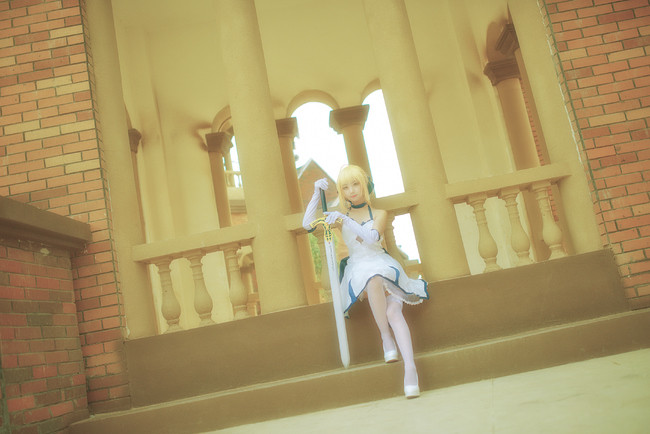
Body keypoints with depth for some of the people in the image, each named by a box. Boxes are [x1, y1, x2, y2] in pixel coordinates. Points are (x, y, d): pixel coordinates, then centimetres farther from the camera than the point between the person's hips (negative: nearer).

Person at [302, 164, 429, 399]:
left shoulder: (379, 214, 13)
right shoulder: (340, 215, 17)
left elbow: (372, 237, -9)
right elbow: (308, 224, 5)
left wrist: (345, 220, -20)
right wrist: (316, 194, 0)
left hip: (383, 265, 0)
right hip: (358, 270, 0)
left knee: (393, 311, -28)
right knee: (373, 280, -38)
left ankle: (410, 366, -38)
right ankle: (387, 340, -26)